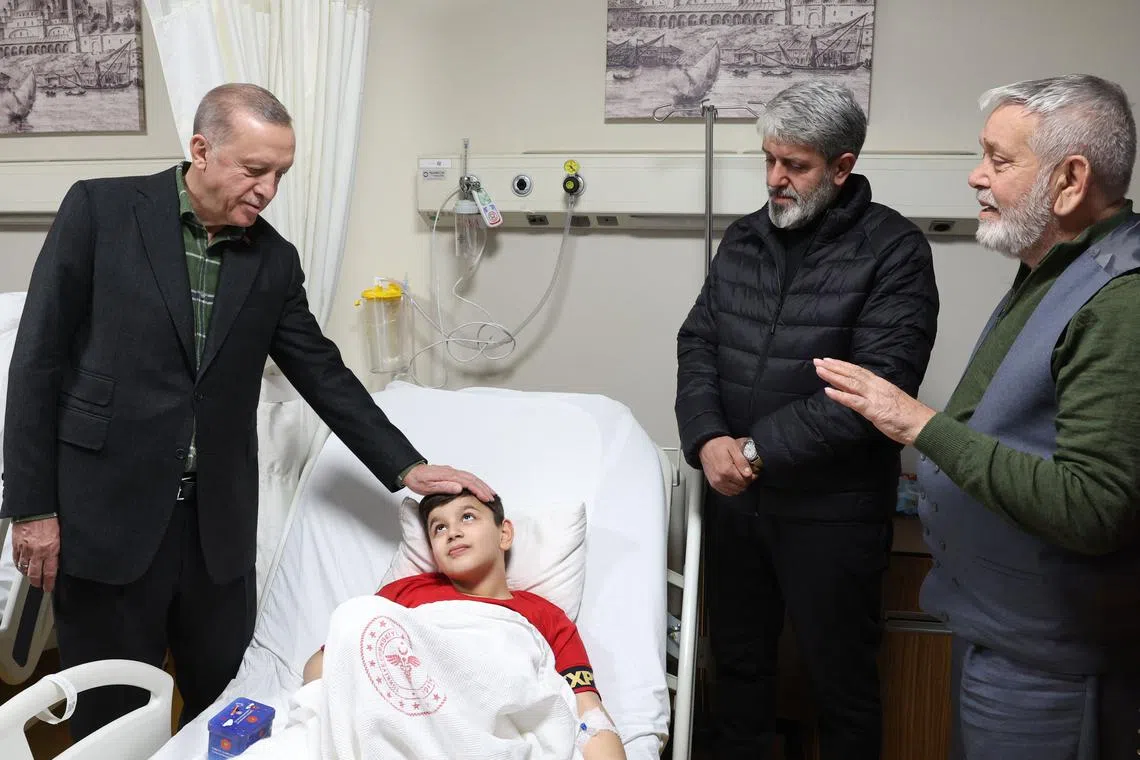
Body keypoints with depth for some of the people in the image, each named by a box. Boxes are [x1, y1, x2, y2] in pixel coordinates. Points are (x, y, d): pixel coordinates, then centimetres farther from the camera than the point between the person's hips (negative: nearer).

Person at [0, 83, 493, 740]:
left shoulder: (275, 260, 6)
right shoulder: (99, 210, -5)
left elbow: (323, 372, 9)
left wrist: (407, 467, 2)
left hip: (219, 521, 3)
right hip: (108, 513, -3)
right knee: (113, 716, 8)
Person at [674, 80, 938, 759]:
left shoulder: (893, 251, -10)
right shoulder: (745, 240, 8)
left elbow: (877, 385, -19)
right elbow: (698, 343, 5)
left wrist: (757, 449, -18)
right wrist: (708, 438, -13)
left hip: (832, 508, -5)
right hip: (734, 495, 5)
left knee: (842, 676, 10)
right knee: (739, 657, 19)